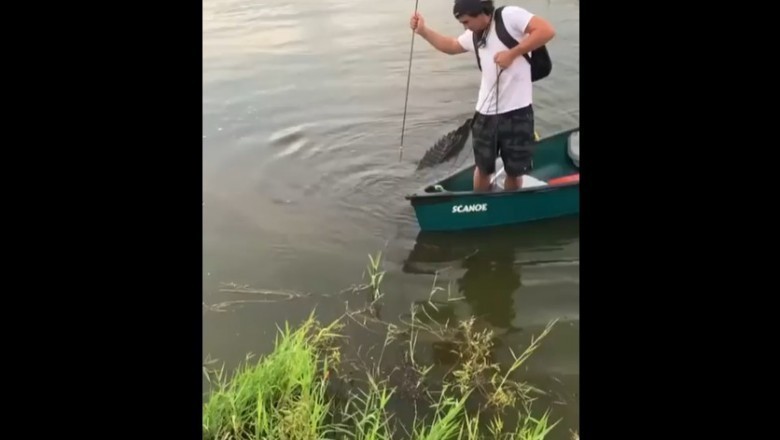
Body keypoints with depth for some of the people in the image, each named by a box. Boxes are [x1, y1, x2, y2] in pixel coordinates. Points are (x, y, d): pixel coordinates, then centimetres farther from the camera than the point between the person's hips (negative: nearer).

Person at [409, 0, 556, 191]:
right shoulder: (476, 35, 12)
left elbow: (547, 30, -20)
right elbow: (450, 46, 28)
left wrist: (512, 54, -21)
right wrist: (423, 31, 17)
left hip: (517, 110, -6)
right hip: (486, 112, 6)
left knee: (515, 171, 8)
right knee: (483, 168, 16)